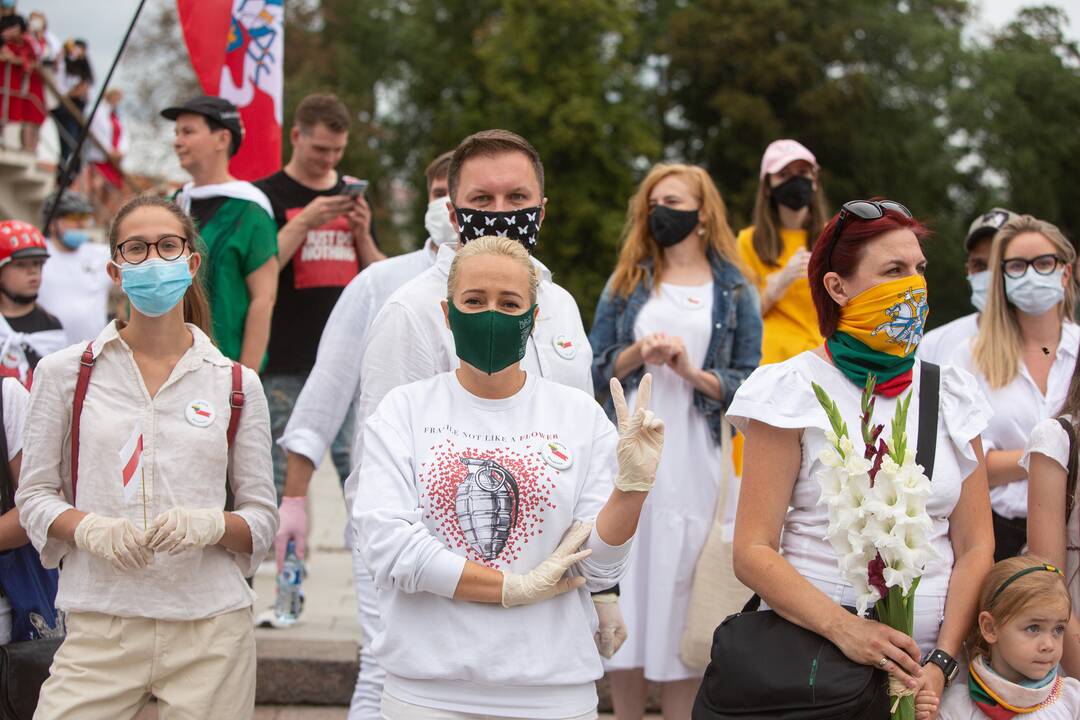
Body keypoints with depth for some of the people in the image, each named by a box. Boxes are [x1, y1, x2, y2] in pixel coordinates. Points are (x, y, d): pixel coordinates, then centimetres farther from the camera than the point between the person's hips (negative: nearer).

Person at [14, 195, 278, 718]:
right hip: (100, 629, -1)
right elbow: (34, 495, 7)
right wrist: (90, 529, -13)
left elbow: (263, 517, 7)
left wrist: (211, 525, -14)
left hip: (210, 630, 1)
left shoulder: (236, 384, 7)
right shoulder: (65, 373, 6)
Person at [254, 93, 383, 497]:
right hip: (286, 362, -3)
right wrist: (304, 222, -16)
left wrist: (362, 235, -2)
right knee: (285, 471, -1)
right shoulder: (267, 195, 2)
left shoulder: (351, 195, 16)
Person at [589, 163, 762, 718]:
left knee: (683, 587, -1)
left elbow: (747, 384, 1)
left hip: (694, 463, -2)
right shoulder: (627, 280, 11)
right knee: (626, 586, 2)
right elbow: (592, 368, 8)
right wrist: (636, 355, -10)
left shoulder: (734, 291, 5)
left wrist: (692, 371, -13)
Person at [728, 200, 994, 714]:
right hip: (810, 653, -3)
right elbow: (752, 551, -10)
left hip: (925, 663, 3)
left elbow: (975, 546, 4)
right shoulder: (795, 389, -5)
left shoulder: (952, 393, 6)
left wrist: (942, 662, -9)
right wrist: (844, 628, -23)